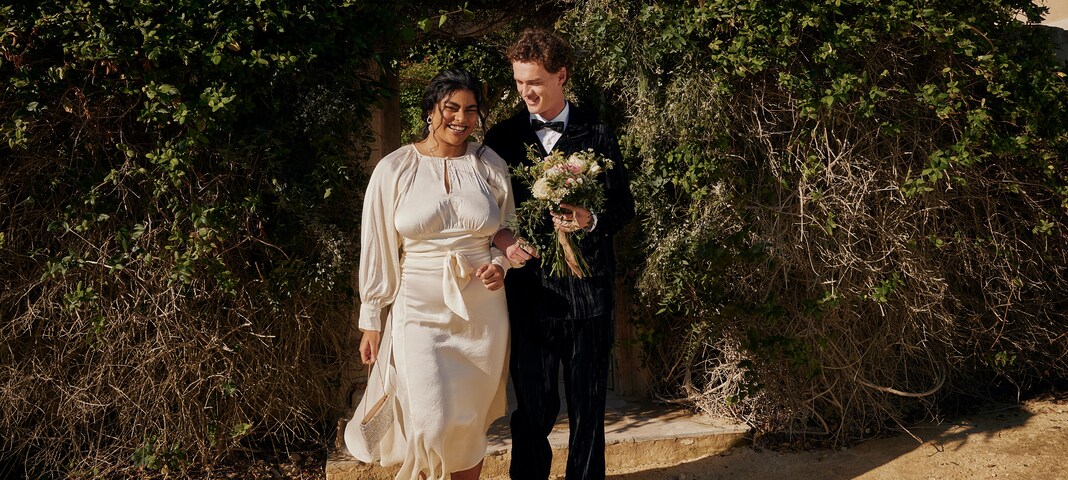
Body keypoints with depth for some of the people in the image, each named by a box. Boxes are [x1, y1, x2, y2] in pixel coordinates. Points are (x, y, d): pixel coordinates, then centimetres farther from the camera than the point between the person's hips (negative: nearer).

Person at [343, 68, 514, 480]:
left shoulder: (491, 167, 3)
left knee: (471, 426, 9)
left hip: (483, 313, 2)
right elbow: (378, 250, 1)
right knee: (432, 426, -10)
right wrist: (371, 322, 2)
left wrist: (500, 264, -7)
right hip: (421, 312, -2)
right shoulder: (395, 170, -3)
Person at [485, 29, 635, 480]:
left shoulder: (597, 135, 5)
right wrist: (500, 237, -13)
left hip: (587, 290, 1)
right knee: (535, 405, 2)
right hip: (529, 288, -1)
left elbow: (623, 205, 4)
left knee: (588, 404, 9)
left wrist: (592, 220, -17)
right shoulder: (502, 136, 5)